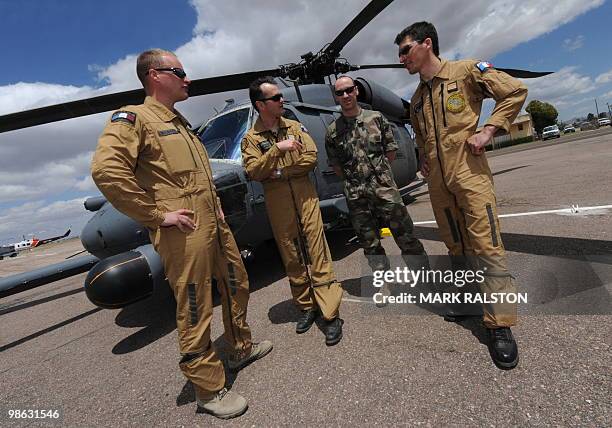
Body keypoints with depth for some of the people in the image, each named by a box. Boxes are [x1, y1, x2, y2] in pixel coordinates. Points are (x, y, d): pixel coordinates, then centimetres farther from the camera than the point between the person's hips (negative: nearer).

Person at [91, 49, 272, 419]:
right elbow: (107, 169, -21)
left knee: (237, 284, 20)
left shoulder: (180, 121, 22)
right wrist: (158, 214, -18)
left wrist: (217, 207, 16)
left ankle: (242, 348, 42)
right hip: (185, 233, -9)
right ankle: (209, 389, 21)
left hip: (216, 224, 10)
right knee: (195, 312, 1)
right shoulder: (133, 117, -6)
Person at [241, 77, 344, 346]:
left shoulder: (295, 127, 10)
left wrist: (280, 172, -9)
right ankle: (306, 306, 24)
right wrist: (277, 149, -18)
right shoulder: (251, 138, 5)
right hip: (276, 203, 0)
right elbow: (254, 172, -9)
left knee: (317, 253, -4)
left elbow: (311, 158, -1)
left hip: (305, 195, 0)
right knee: (292, 257, 7)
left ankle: (331, 313, 1)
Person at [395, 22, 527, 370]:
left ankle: (500, 324, -1)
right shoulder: (417, 98, 18)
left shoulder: (467, 70, 1)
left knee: (486, 244, -9)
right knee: (455, 245, 11)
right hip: (437, 180, 6)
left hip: (469, 171, -6)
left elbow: (516, 92, 1)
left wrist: (488, 131, -10)